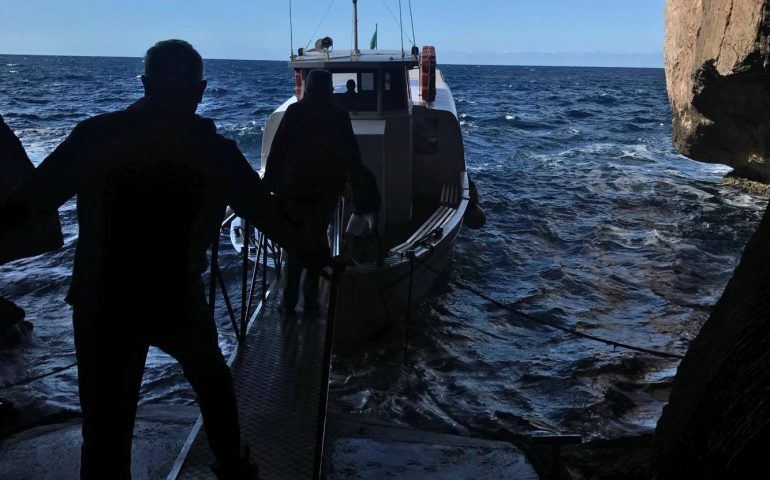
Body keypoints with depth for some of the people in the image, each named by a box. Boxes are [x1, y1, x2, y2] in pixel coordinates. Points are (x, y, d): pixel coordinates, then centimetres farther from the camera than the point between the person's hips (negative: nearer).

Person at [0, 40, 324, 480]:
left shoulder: (97, 135, -5)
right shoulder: (214, 149, -6)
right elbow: (269, 212, 0)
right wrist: (320, 256, 13)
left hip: (101, 303, 0)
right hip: (177, 301, 0)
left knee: (105, 431, 9)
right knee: (211, 375, 29)